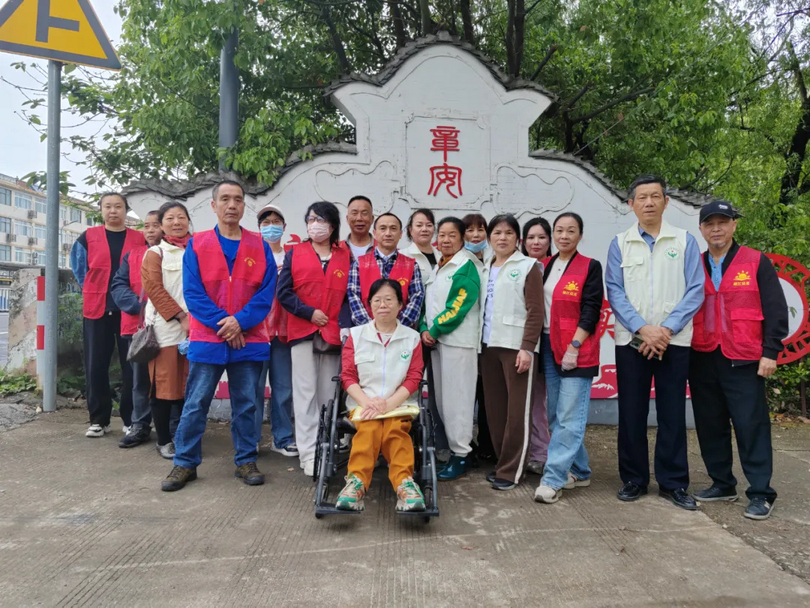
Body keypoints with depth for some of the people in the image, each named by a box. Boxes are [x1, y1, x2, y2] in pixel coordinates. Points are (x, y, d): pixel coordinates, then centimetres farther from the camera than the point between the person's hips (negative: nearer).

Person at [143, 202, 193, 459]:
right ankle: (163, 440, 11)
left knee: (187, 385, 6)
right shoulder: (155, 254, 5)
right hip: (166, 328, -3)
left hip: (195, 328, 3)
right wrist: (182, 317, -13)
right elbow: (154, 289, -6)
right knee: (165, 383, -1)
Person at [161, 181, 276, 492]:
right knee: (195, 403, 4)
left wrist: (240, 321, -14)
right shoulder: (196, 244, 4)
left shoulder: (260, 246, 5)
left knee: (246, 404, 9)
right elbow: (192, 292, -3)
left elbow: (267, 291, -2)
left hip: (249, 339, 1)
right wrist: (220, 323, -13)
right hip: (207, 338, 0)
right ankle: (185, 463, 17)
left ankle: (246, 461, 21)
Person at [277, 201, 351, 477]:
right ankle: (308, 453, 4)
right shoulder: (295, 253, 7)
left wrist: (343, 325, -8)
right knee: (306, 392, -2)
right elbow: (283, 292, 1)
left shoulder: (345, 256, 9)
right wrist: (309, 312, -10)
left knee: (328, 393, 7)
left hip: (333, 334, 1)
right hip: (302, 331, -1)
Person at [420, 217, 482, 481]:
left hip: (459, 341, -8)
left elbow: (459, 305, -15)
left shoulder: (467, 266, -6)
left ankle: (460, 456, 4)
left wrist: (435, 329, -12)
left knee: (457, 399, -4)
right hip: (437, 341, 8)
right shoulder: (437, 268, 18)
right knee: (441, 399, 11)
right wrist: (425, 329, 1)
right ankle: (450, 446, 22)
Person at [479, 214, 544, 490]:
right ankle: (501, 462, 21)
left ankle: (511, 470, 7)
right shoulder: (485, 269, 16)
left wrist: (527, 347, -15)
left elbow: (535, 310, -8)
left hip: (515, 346, -5)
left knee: (517, 409, -1)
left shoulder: (528, 267, -1)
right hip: (488, 345, 6)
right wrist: (478, 344, 9)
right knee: (494, 406, 9)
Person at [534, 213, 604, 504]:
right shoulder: (546, 266, 13)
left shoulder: (591, 267, -2)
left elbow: (591, 311, -9)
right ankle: (579, 471, 23)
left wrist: (574, 346, -16)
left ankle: (553, 479, -4)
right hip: (548, 346, 6)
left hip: (577, 350, -6)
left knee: (569, 418, -7)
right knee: (556, 416, 10)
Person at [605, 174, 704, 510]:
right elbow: (615, 292, -1)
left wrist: (666, 330, -11)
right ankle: (633, 479, 19)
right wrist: (642, 328, -13)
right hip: (631, 341, 0)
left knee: (672, 414, 5)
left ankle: (674, 483, 19)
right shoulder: (620, 244, 5)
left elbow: (695, 290, -1)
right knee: (631, 413, 5)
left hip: (674, 341, 0)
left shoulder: (685, 241, 5)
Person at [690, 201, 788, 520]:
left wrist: (770, 351, -8)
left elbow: (776, 310, -2)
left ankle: (760, 493, 9)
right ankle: (722, 484, 24)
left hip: (743, 360, -4)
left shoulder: (756, 262, 1)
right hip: (702, 360, 4)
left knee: (751, 425, -2)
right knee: (709, 426, 10)